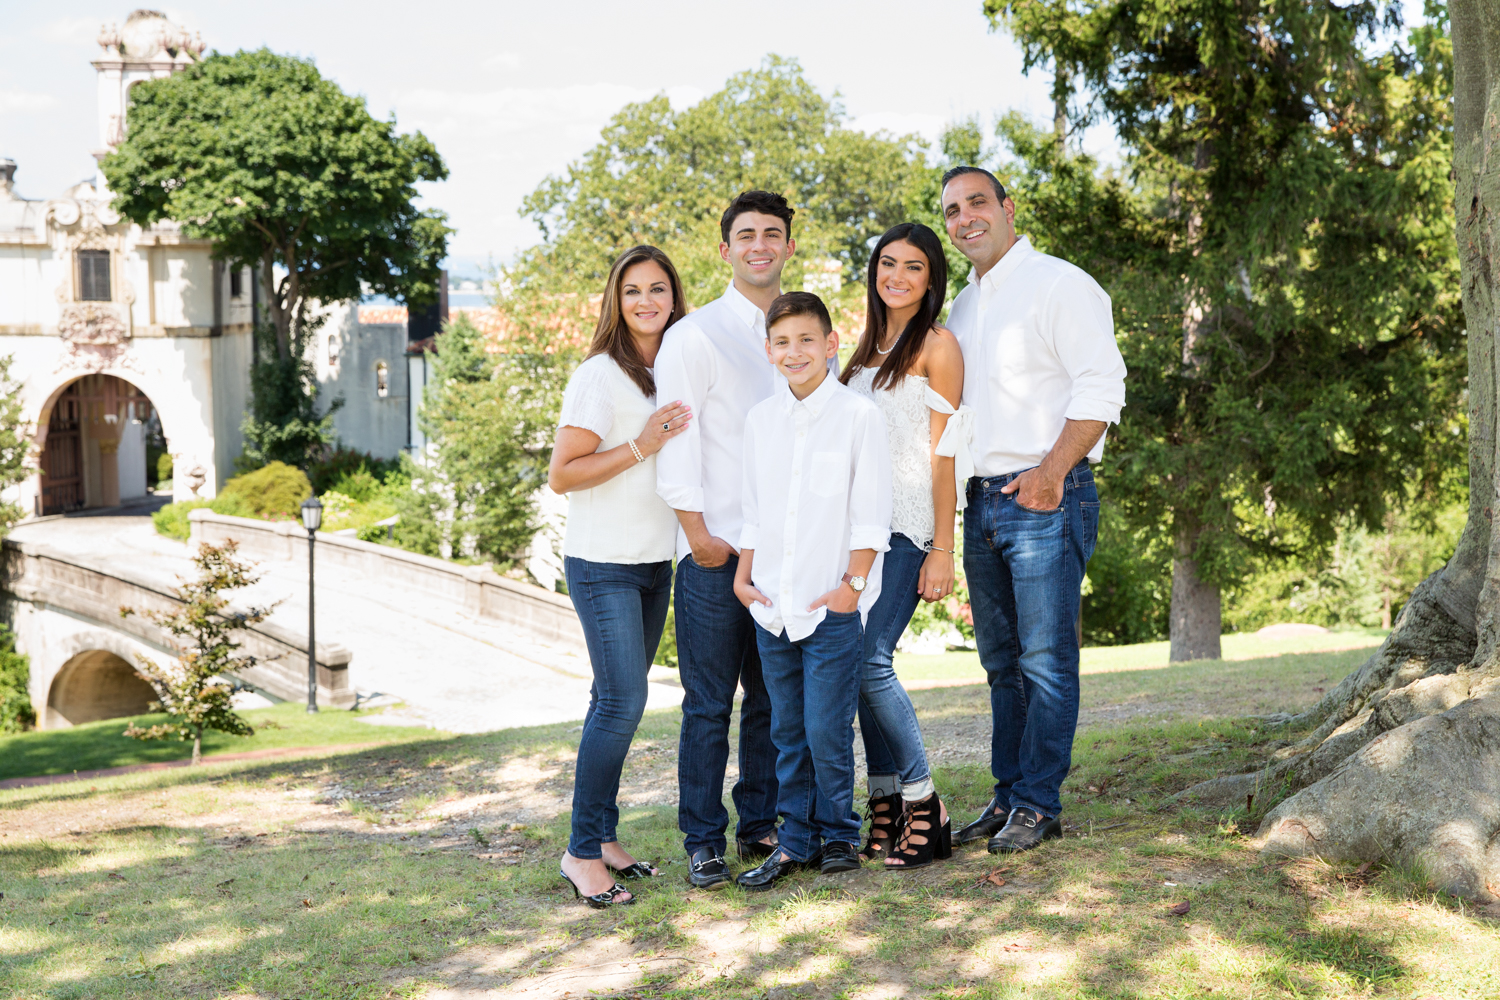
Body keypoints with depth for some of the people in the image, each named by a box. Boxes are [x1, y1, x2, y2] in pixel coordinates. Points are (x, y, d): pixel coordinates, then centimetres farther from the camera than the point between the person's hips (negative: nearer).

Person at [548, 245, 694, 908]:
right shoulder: (600, 375, -10)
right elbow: (562, 475, -14)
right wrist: (641, 446, -20)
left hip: (655, 562, 7)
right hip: (603, 564, -7)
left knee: (618, 700, 9)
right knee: (623, 700, -12)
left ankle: (604, 837, 16)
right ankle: (581, 853, -4)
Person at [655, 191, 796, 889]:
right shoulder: (695, 335, -1)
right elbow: (677, 439, -5)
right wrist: (699, 535, -9)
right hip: (717, 550, -4)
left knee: (774, 696, 10)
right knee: (709, 703, -2)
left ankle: (760, 823, 22)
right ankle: (703, 842, 6)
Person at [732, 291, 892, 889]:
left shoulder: (859, 416, -6)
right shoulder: (761, 420, 9)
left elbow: (870, 514, -6)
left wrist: (854, 582, -9)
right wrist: (744, 575, 10)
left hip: (833, 605, -5)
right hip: (772, 608, 5)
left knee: (827, 731, -3)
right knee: (787, 731, 10)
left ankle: (838, 835, 15)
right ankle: (796, 840, 20)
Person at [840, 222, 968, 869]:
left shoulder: (937, 346, -2)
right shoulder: (868, 347, 19)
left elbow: (944, 453, -7)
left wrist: (942, 549, -12)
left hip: (906, 526, -7)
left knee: (870, 660, -15)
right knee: (862, 664, 2)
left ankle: (923, 805, -6)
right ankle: (886, 806, 9)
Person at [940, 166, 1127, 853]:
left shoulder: (1059, 284, -5)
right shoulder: (962, 308, 19)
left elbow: (1101, 388, -13)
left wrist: (1052, 471, -22)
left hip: (1046, 496, -8)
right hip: (982, 502, 8)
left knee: (1045, 659, -5)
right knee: (1002, 660, 11)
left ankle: (1038, 804, 2)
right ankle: (1008, 795, 19)